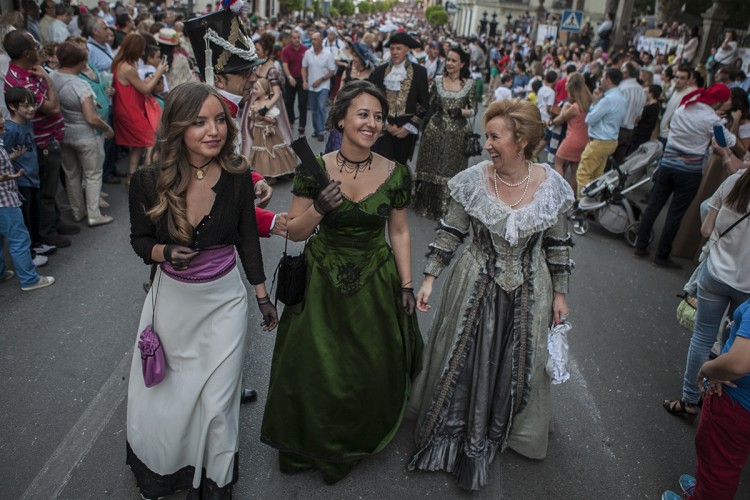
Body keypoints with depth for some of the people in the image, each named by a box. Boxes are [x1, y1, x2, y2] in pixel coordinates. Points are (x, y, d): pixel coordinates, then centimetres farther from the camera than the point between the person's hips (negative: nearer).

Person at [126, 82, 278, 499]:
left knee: (216, 403, 9)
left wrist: (263, 297, 7)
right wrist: (165, 253, -22)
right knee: (161, 401, 17)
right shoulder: (149, 182, -15)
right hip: (172, 300, 1)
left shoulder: (238, 176, -14)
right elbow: (140, 240, 1)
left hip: (224, 301, 0)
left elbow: (248, 238, 0)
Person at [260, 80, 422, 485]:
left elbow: (399, 232, 3)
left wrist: (406, 286, 1)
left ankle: (354, 444, 40)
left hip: (375, 284, 1)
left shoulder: (395, 174, -6)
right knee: (316, 371, 10)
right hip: (322, 282, -1)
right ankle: (309, 445, 40)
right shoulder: (315, 170, -10)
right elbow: (294, 232, -5)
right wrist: (318, 208, -24)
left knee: (370, 372, 11)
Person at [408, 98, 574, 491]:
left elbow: (558, 244, 0)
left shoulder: (551, 185, -11)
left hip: (527, 294, 1)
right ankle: (452, 429, 40)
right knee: (463, 361, 13)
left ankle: (499, 431, 45)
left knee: (517, 366, 17)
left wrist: (559, 293, 4)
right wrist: (429, 278, -8)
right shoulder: (473, 180, -15)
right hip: (475, 288, -1)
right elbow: (450, 233, -6)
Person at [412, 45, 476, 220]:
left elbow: (473, 110, 0)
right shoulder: (437, 81, 3)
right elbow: (427, 103, 9)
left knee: (451, 170, 5)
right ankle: (426, 203, 24)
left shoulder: (469, 84, -2)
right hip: (435, 130, 2)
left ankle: (446, 207, 21)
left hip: (457, 134, -1)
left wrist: (461, 112, -17)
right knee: (430, 167, 7)